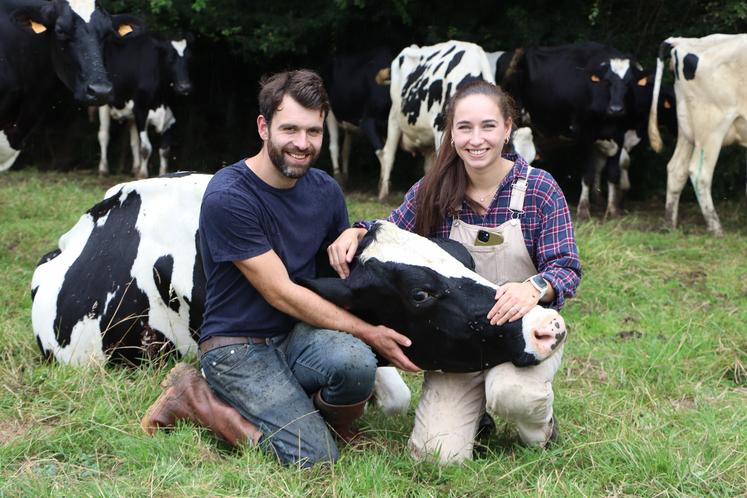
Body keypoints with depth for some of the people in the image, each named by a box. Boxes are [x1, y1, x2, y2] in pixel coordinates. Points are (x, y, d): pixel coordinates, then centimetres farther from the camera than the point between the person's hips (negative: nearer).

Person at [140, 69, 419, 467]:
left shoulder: (325, 191, 4)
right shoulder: (227, 196, -17)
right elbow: (281, 293, -17)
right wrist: (368, 333, -18)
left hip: (297, 337, 4)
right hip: (238, 347, -4)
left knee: (354, 360, -31)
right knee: (314, 457, -20)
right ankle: (193, 396, 0)